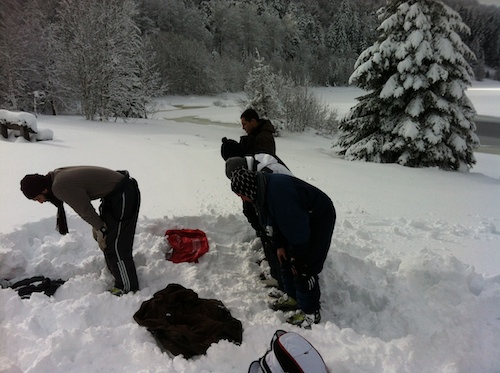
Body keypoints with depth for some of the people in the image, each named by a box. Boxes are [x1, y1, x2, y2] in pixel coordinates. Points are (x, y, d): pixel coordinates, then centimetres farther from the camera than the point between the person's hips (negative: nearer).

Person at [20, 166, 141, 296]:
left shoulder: (60, 187, -23)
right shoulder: (56, 176, 6)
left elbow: (85, 209, -16)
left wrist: (100, 229, -2)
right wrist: (96, 226, 10)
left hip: (125, 195, -10)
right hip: (113, 194, 10)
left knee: (117, 246, -5)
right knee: (106, 242, 19)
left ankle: (127, 288, 9)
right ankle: (118, 279, 35)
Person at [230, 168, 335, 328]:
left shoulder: (278, 192, -37)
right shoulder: (263, 190, -5)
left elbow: (296, 227, -30)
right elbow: (276, 220, 8)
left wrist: (297, 257, -19)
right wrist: (279, 245, 5)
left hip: (319, 219, -9)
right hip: (302, 220, 10)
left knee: (303, 268, -8)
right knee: (286, 260, 14)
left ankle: (310, 312, 8)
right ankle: (293, 297, 31)